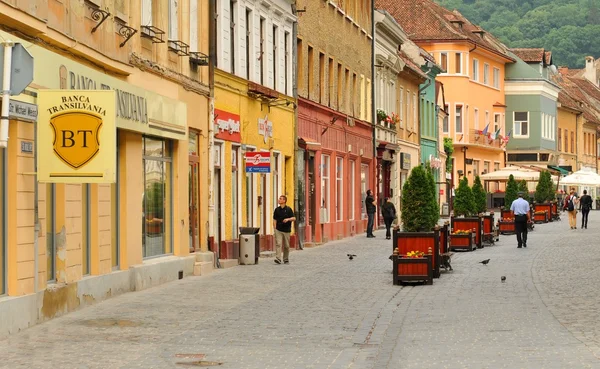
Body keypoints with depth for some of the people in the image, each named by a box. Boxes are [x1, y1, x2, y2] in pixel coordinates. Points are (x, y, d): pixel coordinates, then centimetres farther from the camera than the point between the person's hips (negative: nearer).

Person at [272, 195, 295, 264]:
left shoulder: (288, 209, -2)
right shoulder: (277, 209, 6)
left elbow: (294, 218, -4)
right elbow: (275, 219, 10)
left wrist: (288, 219, -22)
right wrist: (274, 228, 2)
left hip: (286, 230, -1)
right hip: (278, 230, 1)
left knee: (286, 246, 6)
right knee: (278, 244, -13)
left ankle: (286, 259, 21)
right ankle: (278, 259, -21)